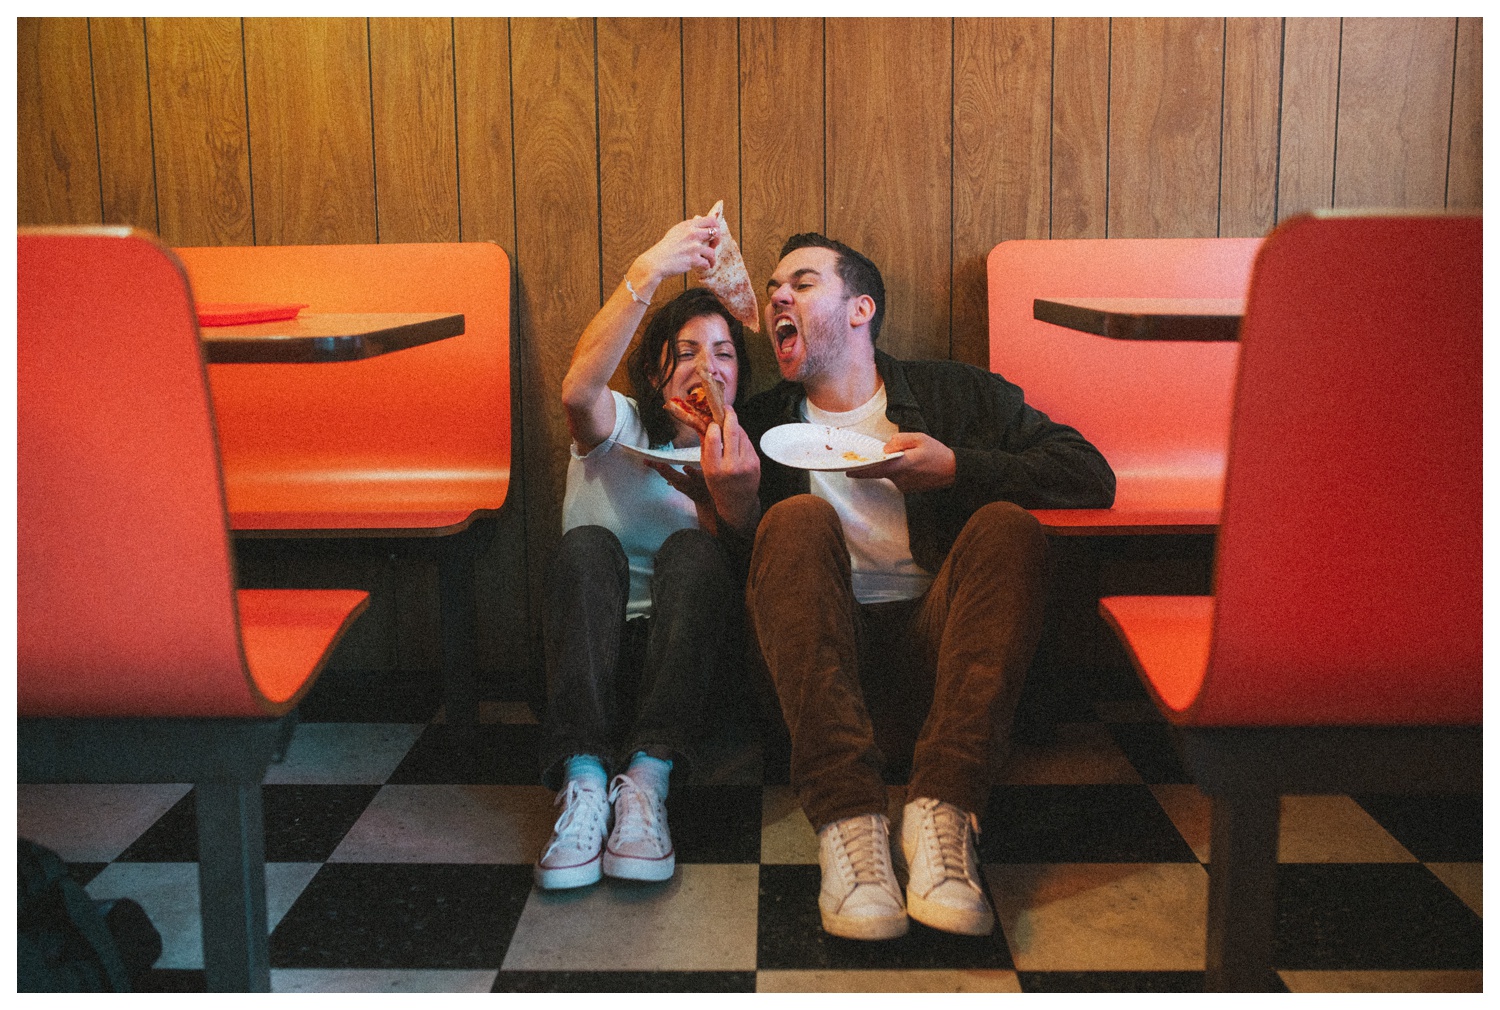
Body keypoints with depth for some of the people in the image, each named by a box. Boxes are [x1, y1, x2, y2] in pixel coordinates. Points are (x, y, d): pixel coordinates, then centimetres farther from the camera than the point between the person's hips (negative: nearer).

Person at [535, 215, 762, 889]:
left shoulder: (736, 456, 8)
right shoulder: (618, 428, 1)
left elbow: (742, 567, -8)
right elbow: (579, 390, -26)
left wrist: (733, 496, -28)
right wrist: (645, 275, -37)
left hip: (688, 647, 1)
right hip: (594, 645, -1)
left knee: (693, 550, -29)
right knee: (588, 546, -30)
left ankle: (646, 782, -38)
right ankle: (583, 784, -40)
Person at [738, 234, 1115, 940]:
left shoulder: (951, 393, 15)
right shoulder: (760, 424, 17)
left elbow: (1090, 477, 5)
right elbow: (738, 566, 7)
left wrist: (955, 468, -7)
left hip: (930, 643, 0)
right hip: (825, 657, 0)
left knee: (1007, 525, -24)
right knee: (798, 518, -25)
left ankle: (941, 809, -38)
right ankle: (847, 819, -40)